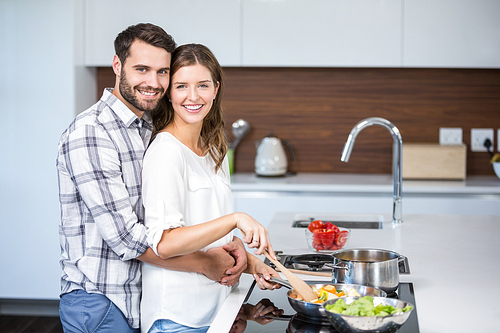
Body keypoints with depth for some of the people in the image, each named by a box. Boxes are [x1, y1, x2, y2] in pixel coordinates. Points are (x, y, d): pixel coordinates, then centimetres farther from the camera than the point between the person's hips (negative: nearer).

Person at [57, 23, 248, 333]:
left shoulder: (151, 130, 9)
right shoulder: (90, 133, -19)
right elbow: (125, 236, -23)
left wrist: (231, 241, -10)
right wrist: (206, 263, -15)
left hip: (144, 301, 8)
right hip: (99, 304, -8)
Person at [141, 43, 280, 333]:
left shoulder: (215, 152, 10)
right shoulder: (166, 151, -16)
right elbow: (164, 243, -24)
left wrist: (251, 264, 3)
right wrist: (235, 219, -31)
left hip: (216, 308, 8)